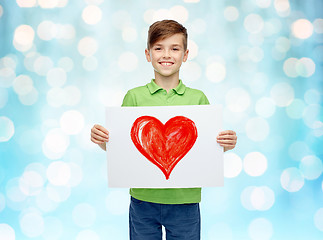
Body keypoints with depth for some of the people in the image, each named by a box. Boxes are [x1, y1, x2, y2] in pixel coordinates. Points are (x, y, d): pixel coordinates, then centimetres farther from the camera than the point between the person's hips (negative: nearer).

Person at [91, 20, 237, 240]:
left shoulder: (198, 98, 3)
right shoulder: (135, 97, 2)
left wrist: (226, 145, -15)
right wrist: (101, 139, -15)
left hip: (185, 200, 0)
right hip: (143, 199, 0)